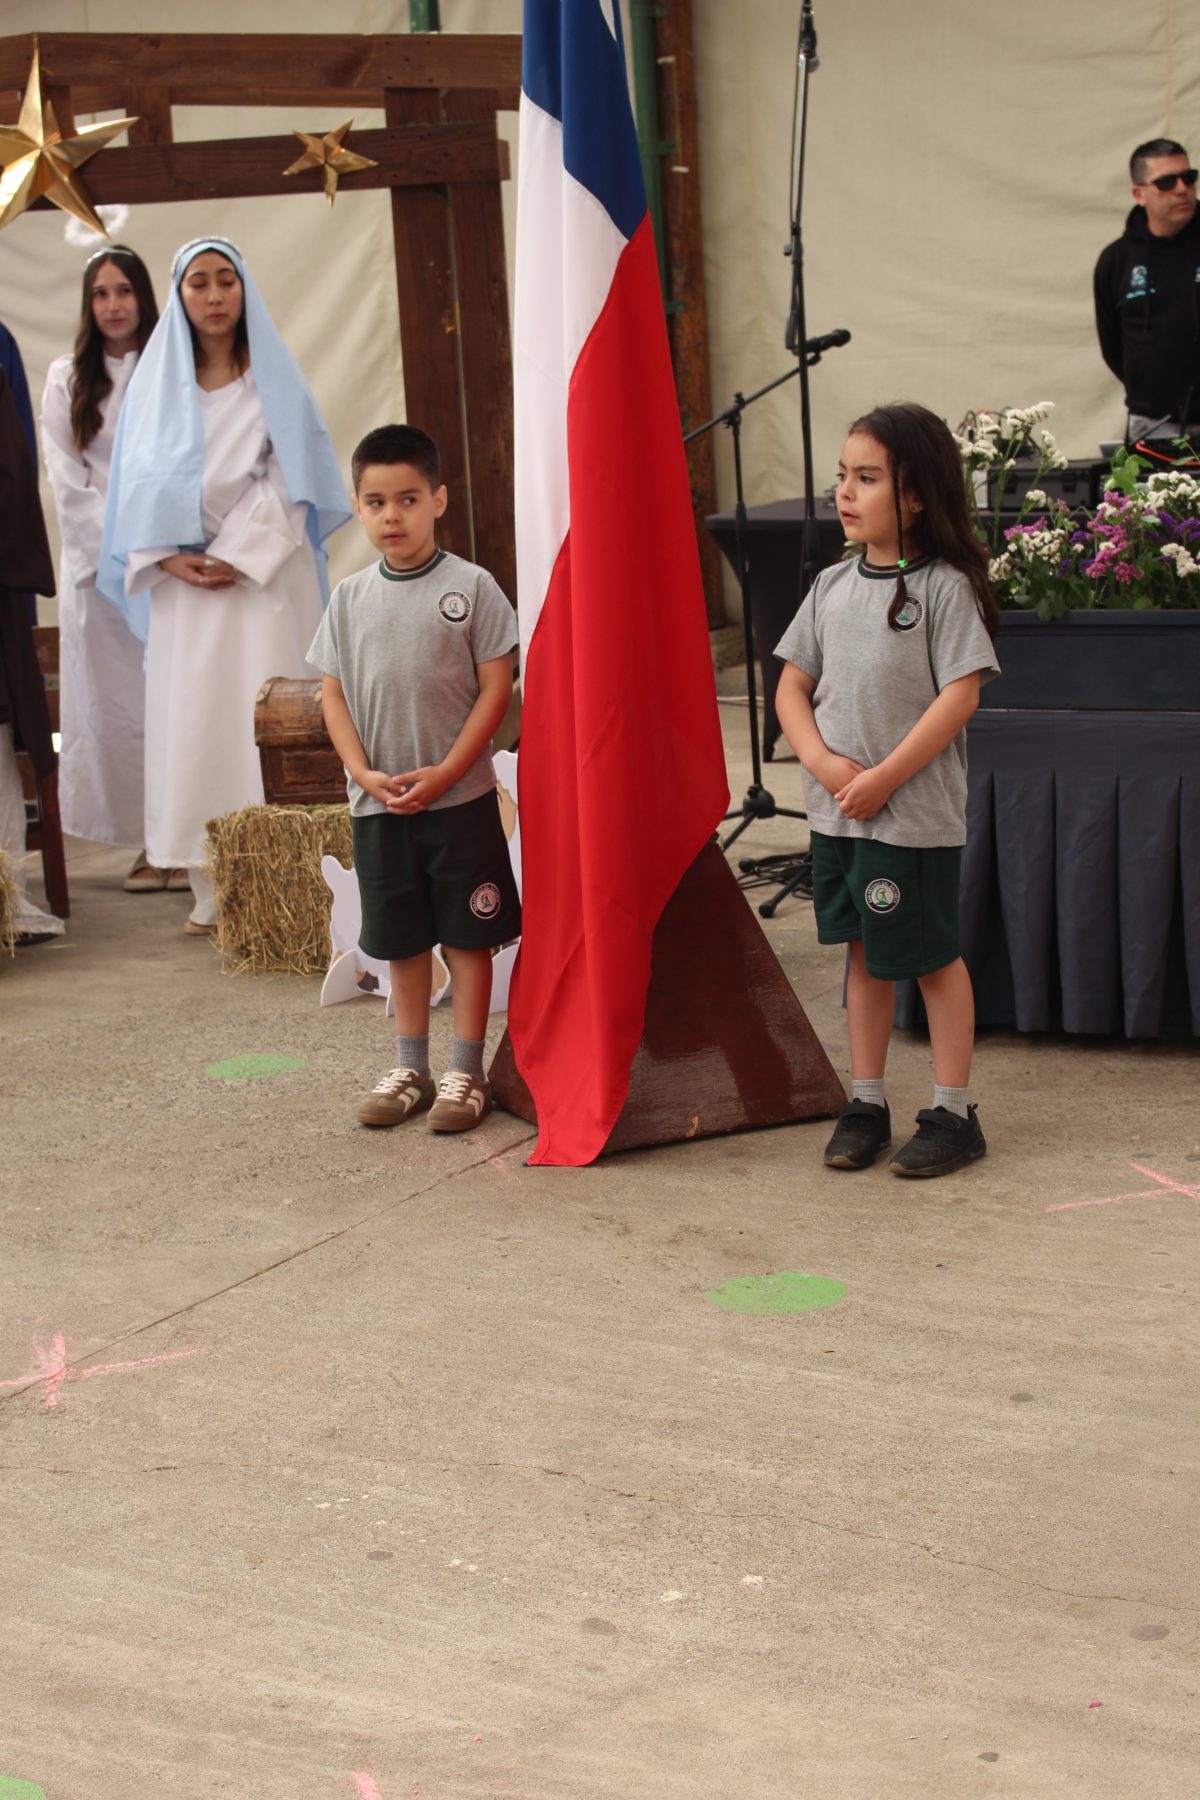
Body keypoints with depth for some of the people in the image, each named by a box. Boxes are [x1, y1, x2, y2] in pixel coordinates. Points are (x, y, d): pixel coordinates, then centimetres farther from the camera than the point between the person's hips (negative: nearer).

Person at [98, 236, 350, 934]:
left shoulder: (274, 379, 5)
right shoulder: (156, 384, 12)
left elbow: (290, 481, -2)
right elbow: (141, 485, 8)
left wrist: (239, 556, -12)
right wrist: (168, 560, -7)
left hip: (265, 578, -2)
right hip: (184, 584, 2)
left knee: (265, 715, -8)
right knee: (189, 721, -4)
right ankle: (214, 893, -1)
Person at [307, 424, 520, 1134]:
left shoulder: (470, 586, -6)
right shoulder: (351, 597, 5)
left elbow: (496, 687, -7)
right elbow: (334, 694, 7)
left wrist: (444, 773, -14)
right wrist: (364, 773, -8)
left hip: (459, 799, -3)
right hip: (378, 803, 4)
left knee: (467, 936, 2)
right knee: (402, 940, 12)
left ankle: (466, 1072, 12)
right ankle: (411, 1069, 24)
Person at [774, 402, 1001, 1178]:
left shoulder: (944, 586, -10)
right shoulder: (833, 586, 7)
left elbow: (961, 695, -16)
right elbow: (793, 686, 9)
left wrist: (884, 778, -18)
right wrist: (823, 762, -9)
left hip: (917, 814, -5)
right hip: (837, 811, 6)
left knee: (933, 955, 3)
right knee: (866, 954, 14)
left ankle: (954, 1113, 13)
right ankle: (867, 1104, 23)